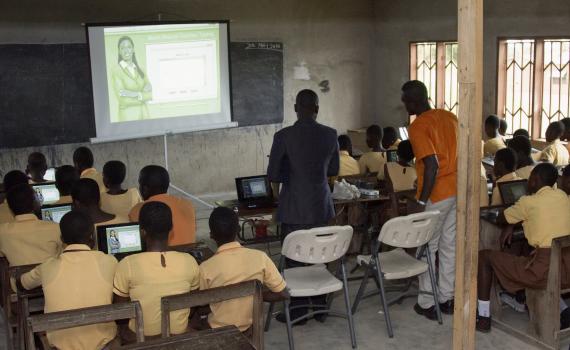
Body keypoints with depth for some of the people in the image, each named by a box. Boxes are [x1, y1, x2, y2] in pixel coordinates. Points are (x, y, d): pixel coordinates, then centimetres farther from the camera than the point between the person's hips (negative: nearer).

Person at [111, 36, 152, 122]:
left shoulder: (139, 69, 9)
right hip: (128, 116, -5)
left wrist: (135, 94, -15)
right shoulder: (116, 70, -9)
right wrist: (143, 96, -8)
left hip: (144, 114, 5)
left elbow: (150, 94, 2)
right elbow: (123, 100, -15)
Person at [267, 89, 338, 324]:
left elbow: (273, 175, -8)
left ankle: (298, 311, 14)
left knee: (294, 260, 6)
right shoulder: (330, 135, -2)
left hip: (294, 209, -4)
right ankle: (320, 307, 26)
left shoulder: (283, 136, -13)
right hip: (321, 207, 4)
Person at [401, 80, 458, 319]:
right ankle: (447, 298, 21)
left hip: (437, 194, -7)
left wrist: (421, 201, -18)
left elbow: (432, 165, -22)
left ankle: (427, 303, 11)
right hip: (457, 190, 7)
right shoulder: (450, 117, 8)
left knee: (427, 248, 6)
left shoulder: (418, 127, -14)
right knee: (449, 245, 13)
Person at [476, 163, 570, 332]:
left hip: (545, 270, -7)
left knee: (483, 256, 7)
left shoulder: (529, 202, -2)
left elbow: (501, 218, 14)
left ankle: (484, 318, 10)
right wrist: (511, 226, 28)